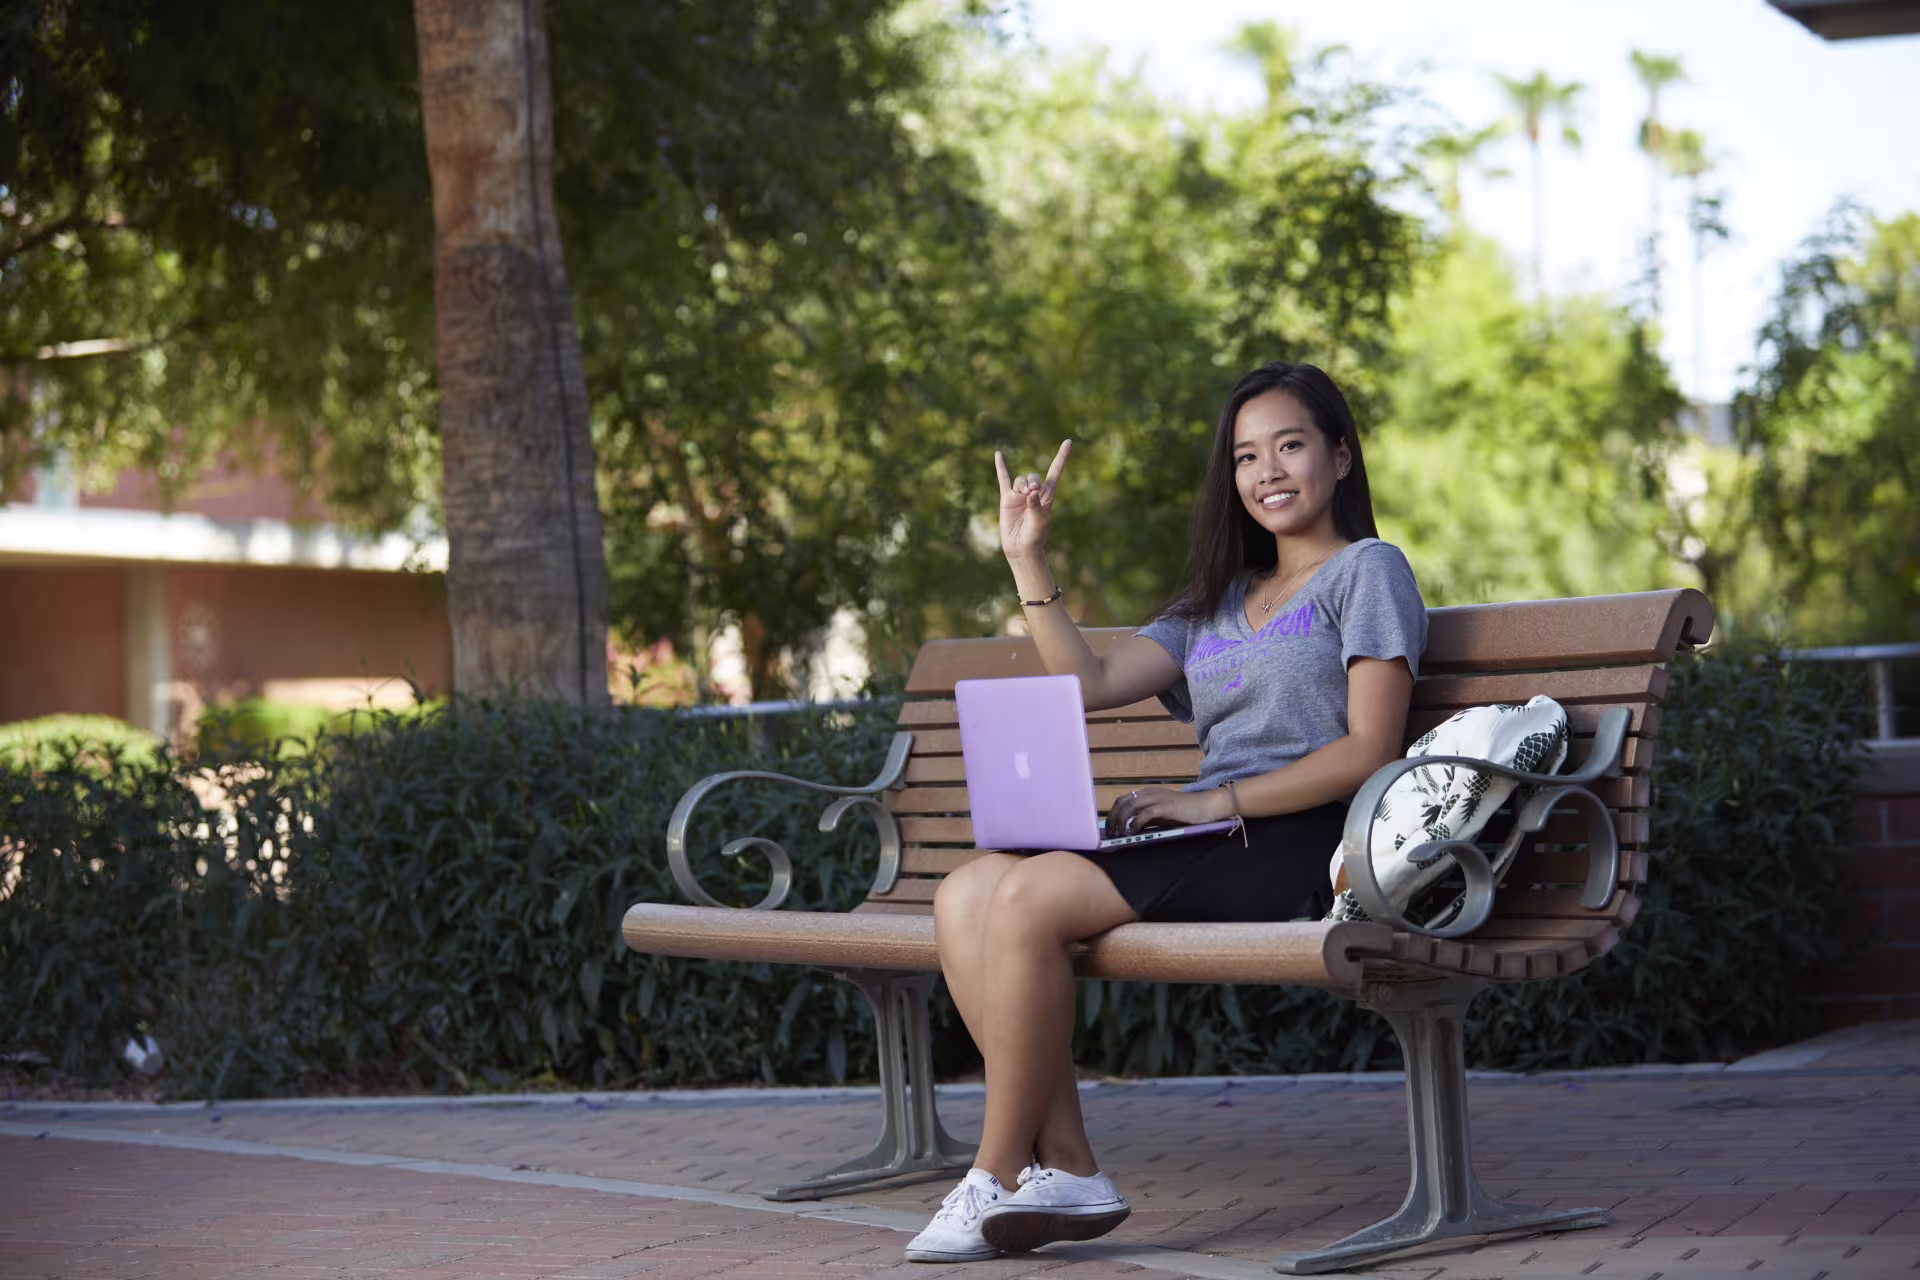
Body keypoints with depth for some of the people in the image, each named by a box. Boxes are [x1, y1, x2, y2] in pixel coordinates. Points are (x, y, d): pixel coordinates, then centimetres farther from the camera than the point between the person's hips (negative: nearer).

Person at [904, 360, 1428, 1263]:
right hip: (1211, 847, 8)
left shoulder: (1367, 571, 6)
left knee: (1028, 898, -25)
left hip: (1298, 848, -8)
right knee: (967, 893, -16)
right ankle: (1064, 1167, -20)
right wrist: (1027, 559, 12)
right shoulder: (1219, 602, 28)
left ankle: (999, 1176, -15)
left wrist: (1215, 800, -13)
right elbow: (1089, 683, 18)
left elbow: (1369, 750, -7)